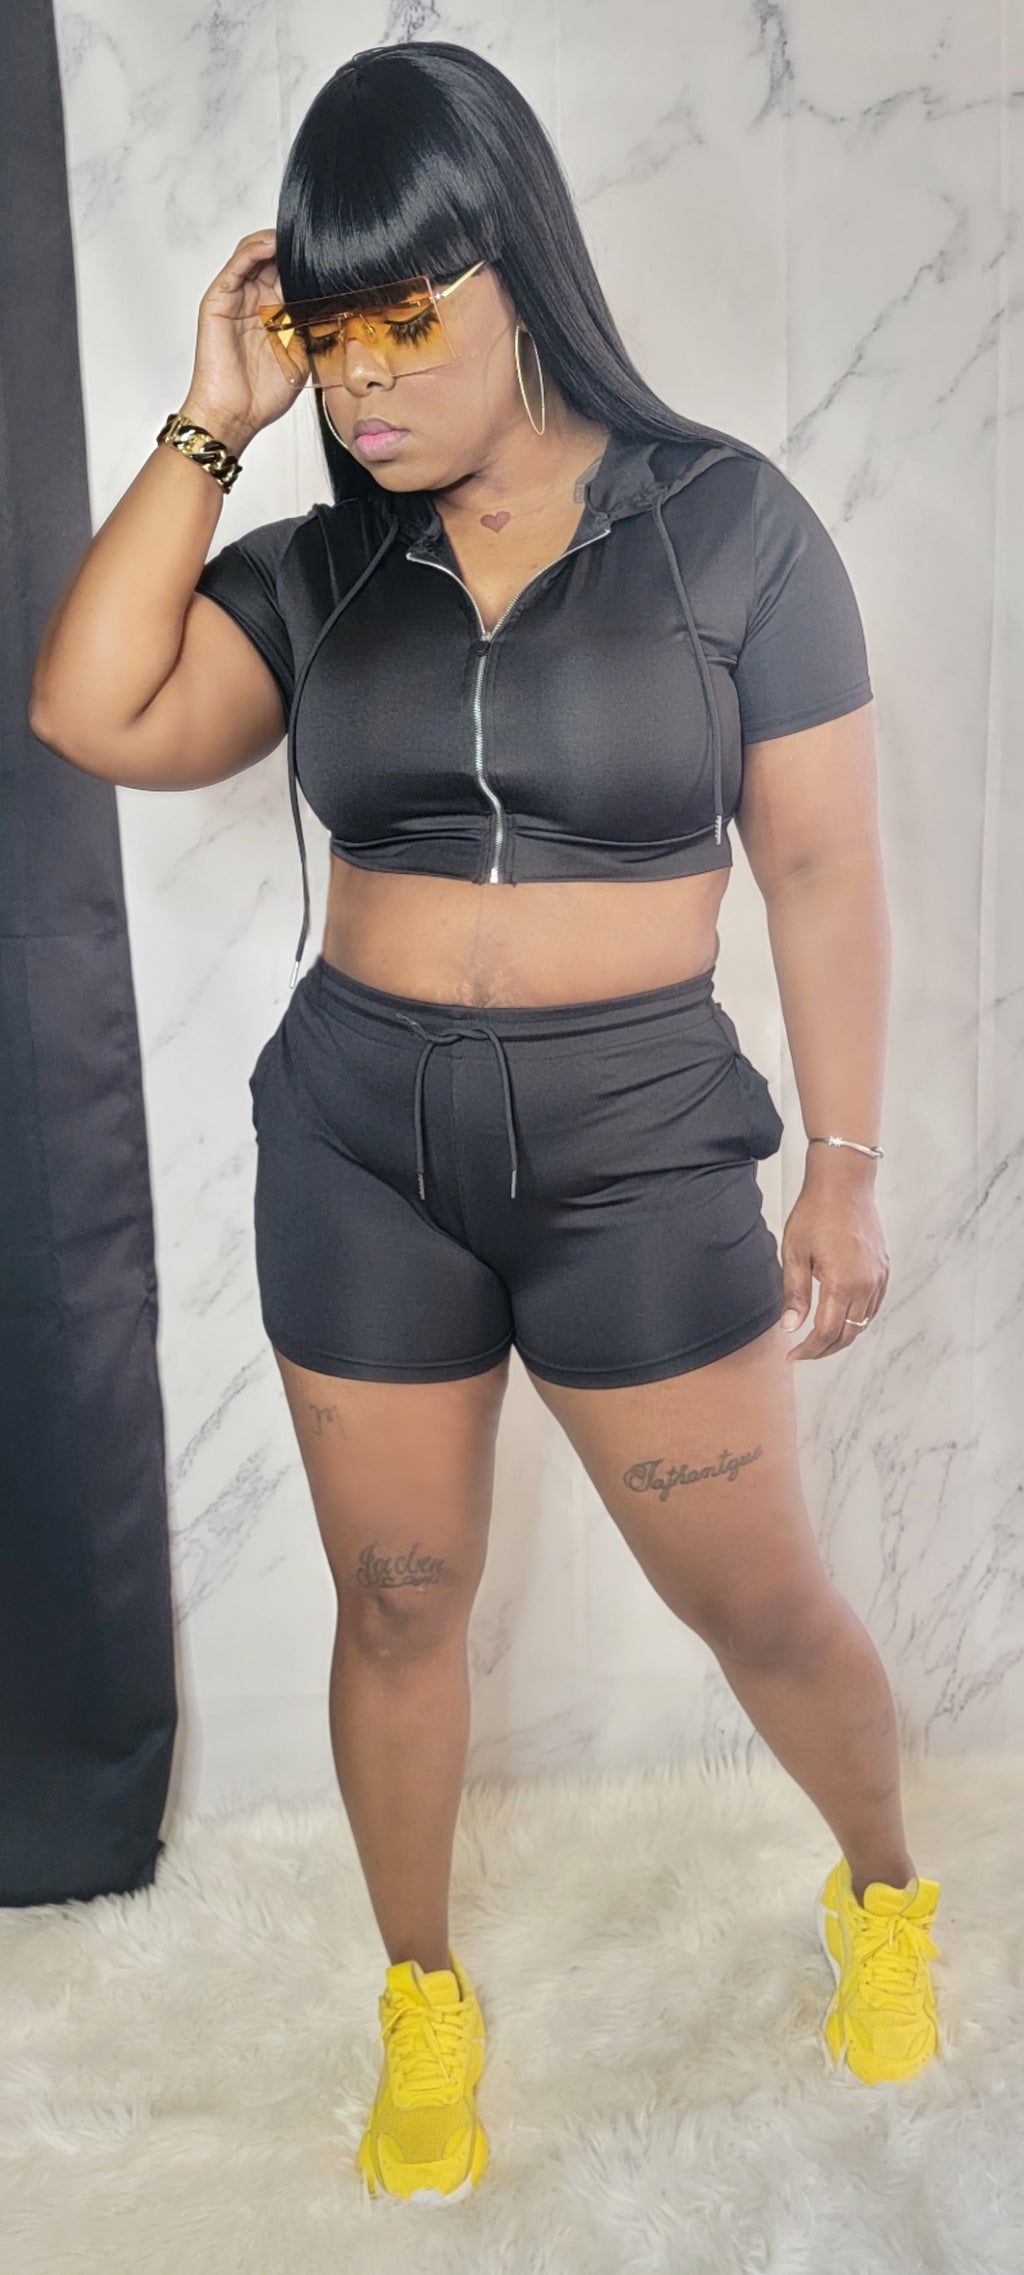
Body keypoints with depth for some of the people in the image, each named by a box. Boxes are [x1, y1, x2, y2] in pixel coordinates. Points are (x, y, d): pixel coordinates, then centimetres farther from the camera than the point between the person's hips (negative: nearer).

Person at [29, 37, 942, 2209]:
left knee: (762, 1600, 9)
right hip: (355, 1140, 3)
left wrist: (847, 1169, -3)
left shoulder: (729, 522, -4)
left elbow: (825, 870, -3)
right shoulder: (316, 570, 4)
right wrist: (211, 419, -7)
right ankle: (425, 1999, 37)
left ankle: (887, 1891, 41)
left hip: (640, 1146, -2)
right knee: (397, 1599, 13)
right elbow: (94, 714, -11)